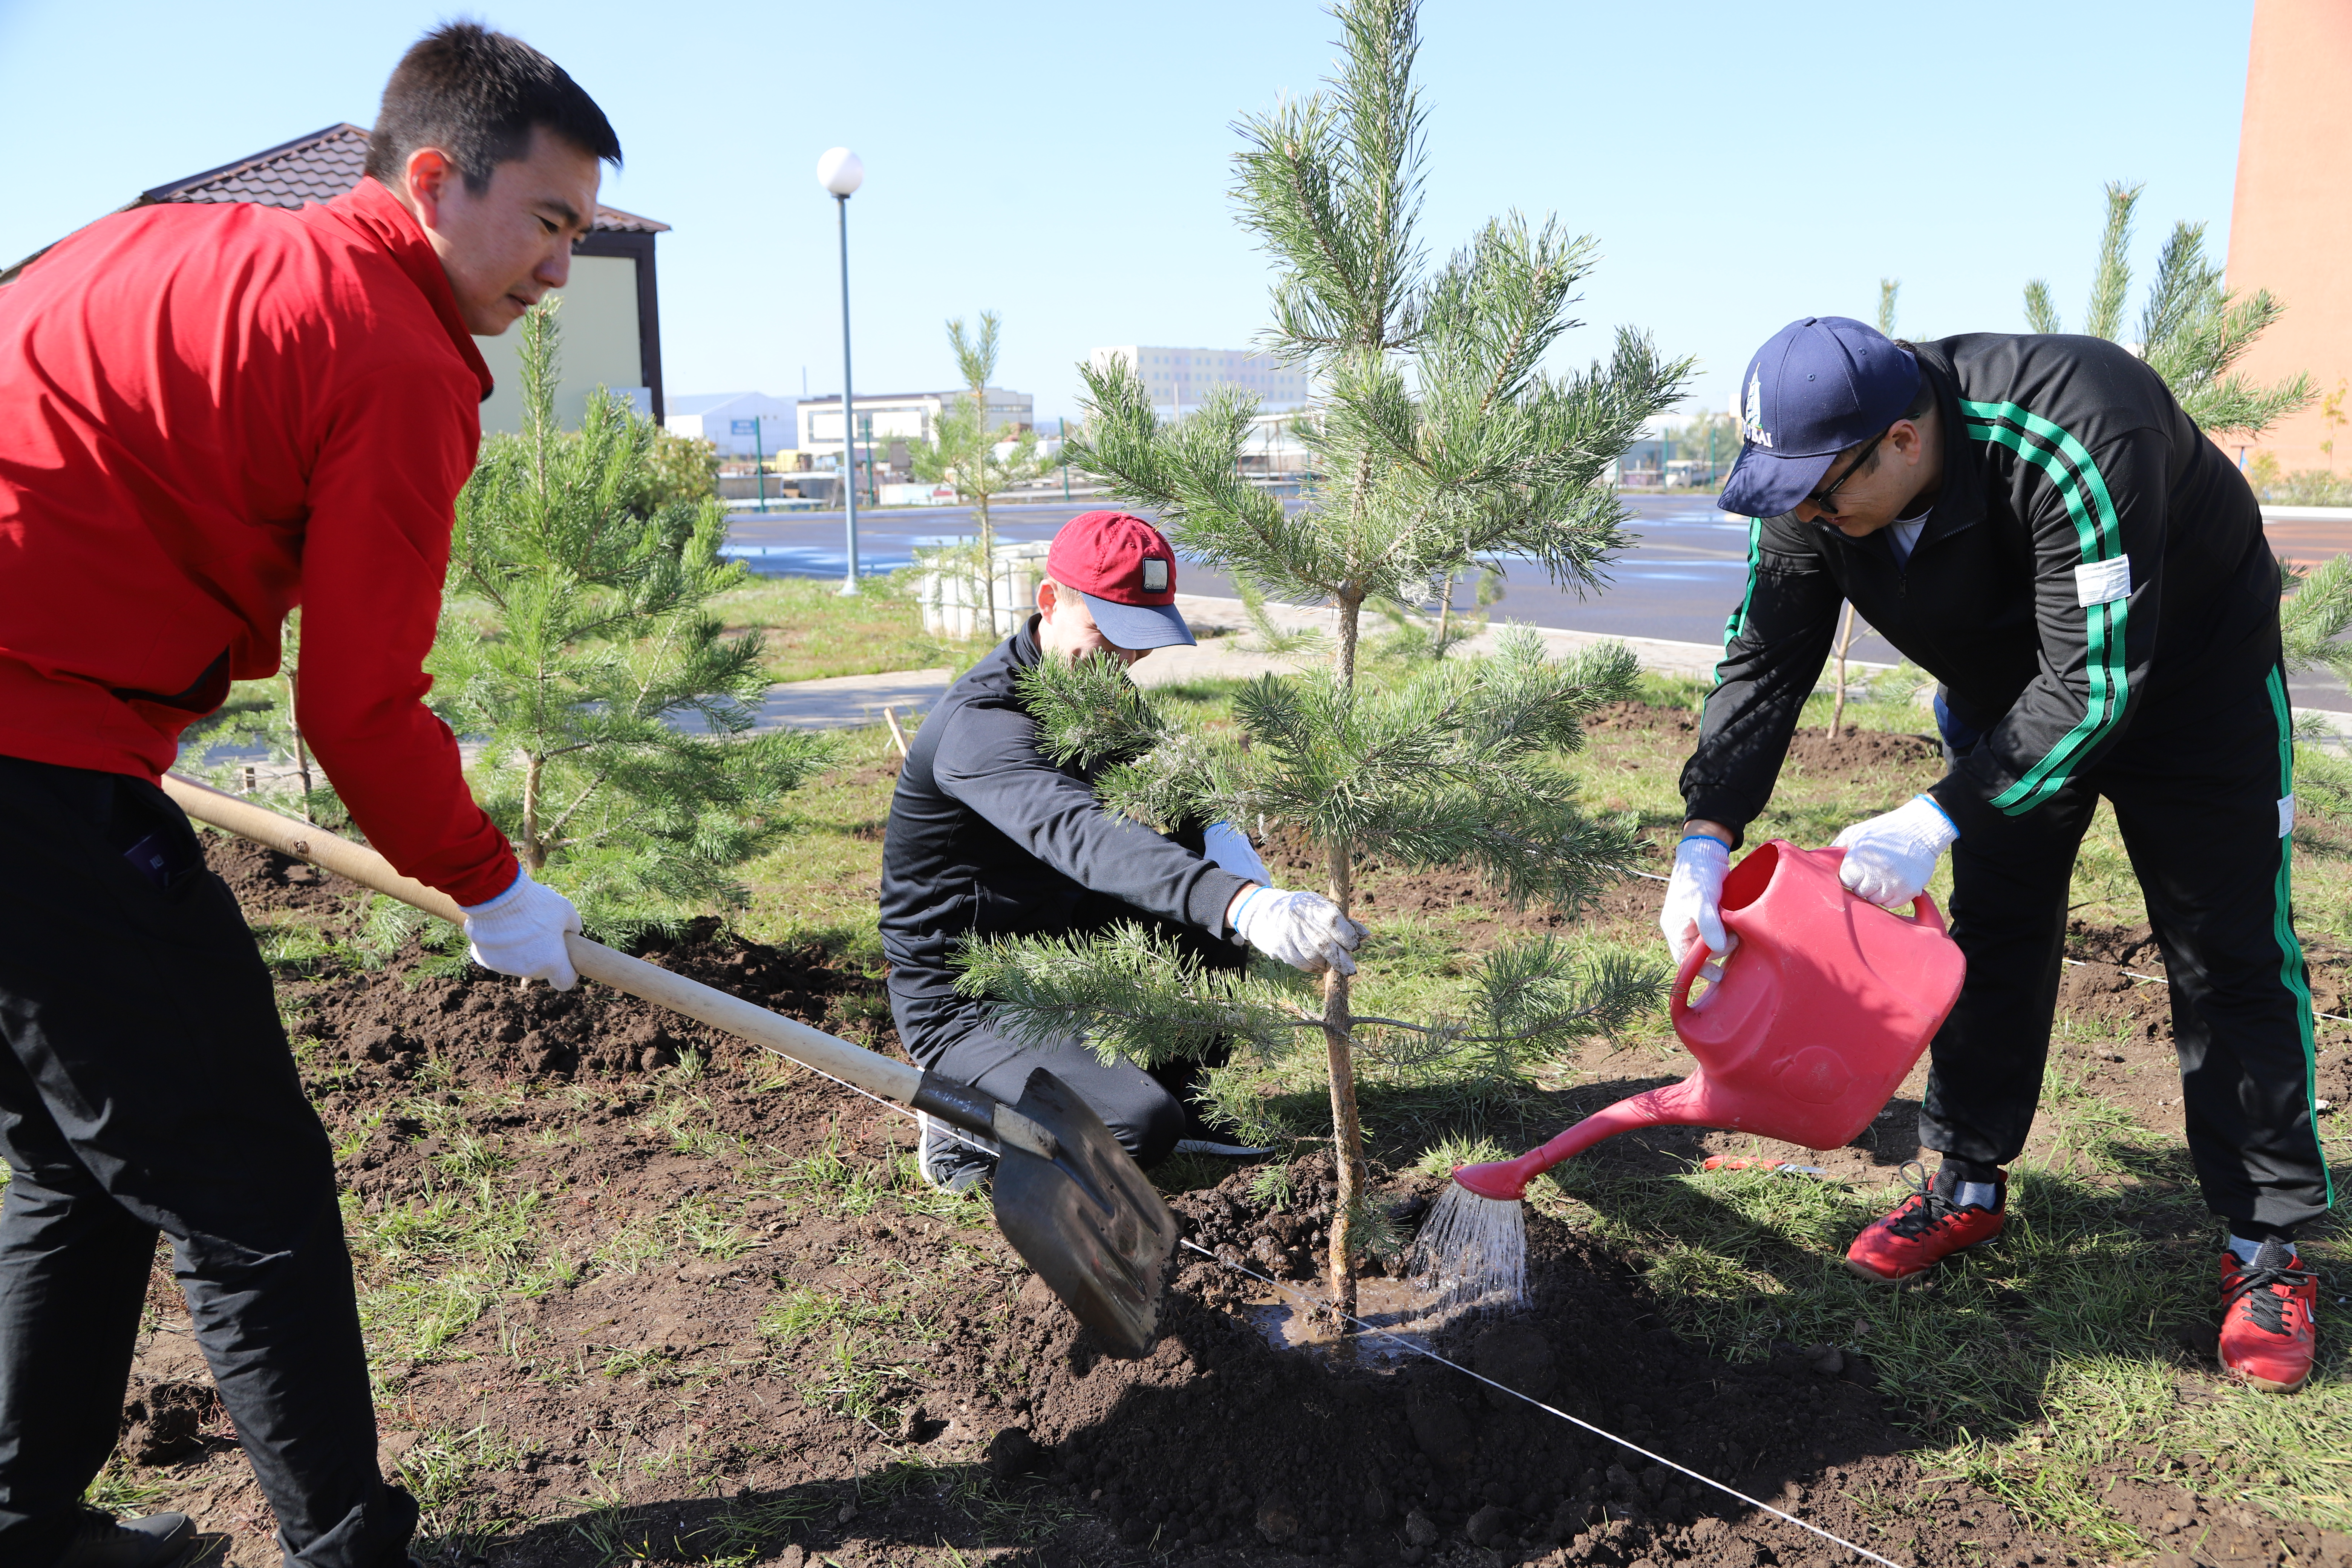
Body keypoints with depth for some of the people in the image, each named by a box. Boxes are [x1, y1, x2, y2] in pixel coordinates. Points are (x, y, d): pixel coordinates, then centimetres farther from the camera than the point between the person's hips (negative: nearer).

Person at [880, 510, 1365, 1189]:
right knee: (1141, 1130, -25)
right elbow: (1078, 833, -47)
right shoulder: (983, 723, -28)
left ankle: (1177, 1094, 7)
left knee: (1219, 913, -7)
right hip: (965, 1005, -8)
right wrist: (1244, 906, -61)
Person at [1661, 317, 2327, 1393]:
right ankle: (1968, 1186, 21)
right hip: (2008, 690, 5)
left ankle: (2269, 1245, 10)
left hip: (2188, 674, -5)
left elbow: (2092, 685, -39)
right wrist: (1706, 840, -27)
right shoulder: (1816, 480, -22)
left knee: (2229, 954, -2)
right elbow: (1763, 658, -18)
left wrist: (1938, 820, -41)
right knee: (1991, 930, 7)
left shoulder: (2073, 440, -41)